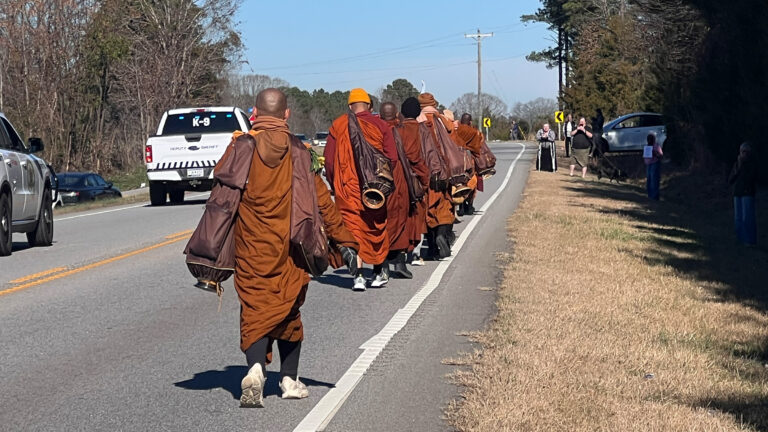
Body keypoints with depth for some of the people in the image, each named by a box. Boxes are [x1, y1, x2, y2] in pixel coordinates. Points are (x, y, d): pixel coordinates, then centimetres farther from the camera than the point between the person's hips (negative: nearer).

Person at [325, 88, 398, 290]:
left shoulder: (338, 126, 1)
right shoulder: (380, 125, 1)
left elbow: (329, 160, 0)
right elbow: (392, 158, -2)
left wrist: (334, 184, 11)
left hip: (347, 188, -1)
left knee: (352, 228, 0)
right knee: (377, 227, 14)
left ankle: (358, 274, -10)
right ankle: (379, 271, 24)